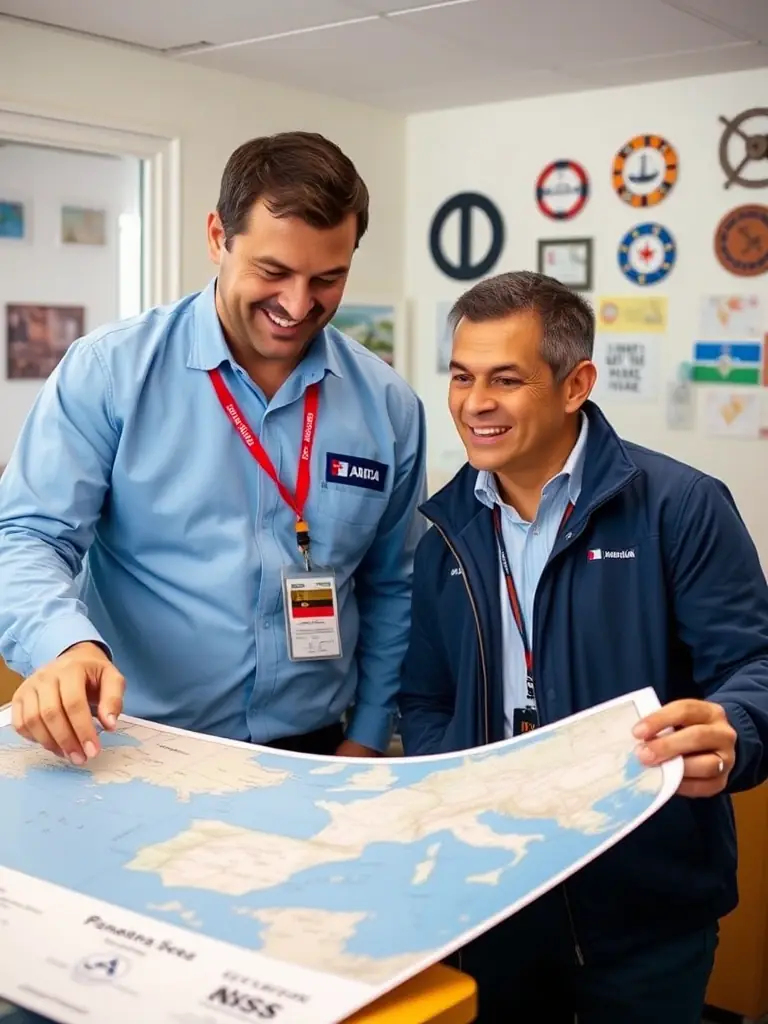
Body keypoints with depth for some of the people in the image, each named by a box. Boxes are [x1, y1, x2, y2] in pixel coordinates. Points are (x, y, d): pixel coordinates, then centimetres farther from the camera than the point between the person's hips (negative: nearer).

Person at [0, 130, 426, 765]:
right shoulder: (109, 372, -9)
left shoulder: (387, 404, 0)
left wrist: (366, 740, 5)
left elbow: (391, 588, 8)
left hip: (314, 755, 3)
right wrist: (68, 643, -31)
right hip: (139, 755, -2)